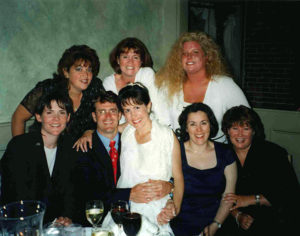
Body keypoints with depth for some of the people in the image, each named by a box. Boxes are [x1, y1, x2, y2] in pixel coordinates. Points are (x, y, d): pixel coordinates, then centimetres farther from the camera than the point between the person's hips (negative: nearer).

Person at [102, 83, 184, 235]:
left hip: (155, 212, -2)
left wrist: (175, 208, -13)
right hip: (124, 210, 3)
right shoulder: (125, 133, 8)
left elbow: (178, 177, 1)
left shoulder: (167, 135, -1)